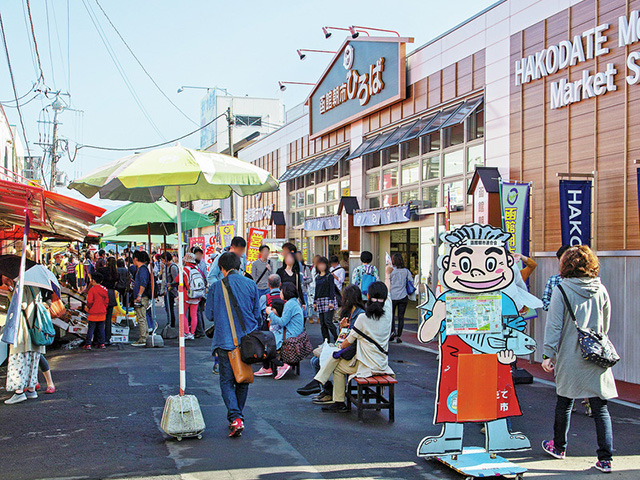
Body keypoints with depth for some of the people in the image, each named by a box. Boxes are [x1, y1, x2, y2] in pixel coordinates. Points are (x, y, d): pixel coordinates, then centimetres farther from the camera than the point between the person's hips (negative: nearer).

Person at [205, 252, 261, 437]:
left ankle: (235, 418, -15)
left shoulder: (216, 287, -3)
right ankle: (237, 414, 26)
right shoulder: (251, 285, 2)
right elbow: (257, 314, 7)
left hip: (226, 341, -3)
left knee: (226, 381, 2)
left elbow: (209, 314, 3)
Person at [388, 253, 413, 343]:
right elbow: (411, 282, 1)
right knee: (401, 316, 6)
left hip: (392, 296, -1)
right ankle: (399, 336, 4)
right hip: (403, 296, 1)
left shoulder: (391, 271, -4)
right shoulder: (406, 271, 1)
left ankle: (393, 330, -6)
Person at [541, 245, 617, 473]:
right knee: (600, 407, 2)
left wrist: (548, 354, -3)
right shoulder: (601, 290, 3)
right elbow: (605, 326, 13)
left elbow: (554, 326, -8)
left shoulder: (561, 290, -8)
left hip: (569, 357, -2)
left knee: (564, 403, 14)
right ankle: (605, 458, -1)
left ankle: (559, 446, 30)